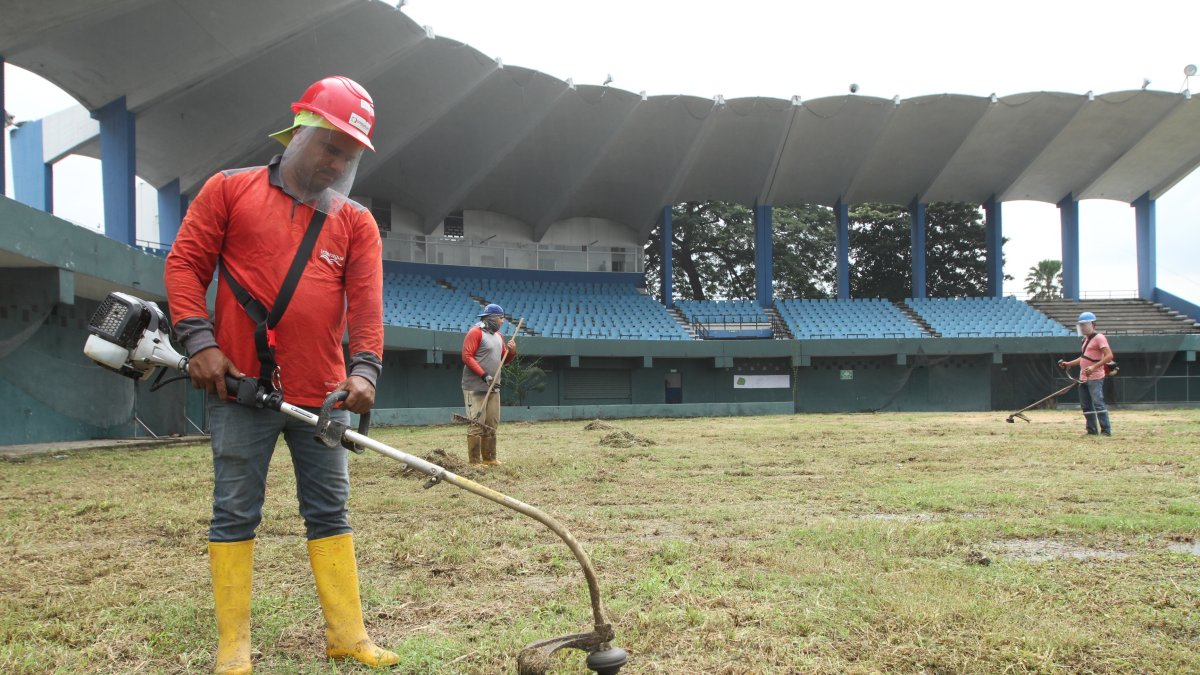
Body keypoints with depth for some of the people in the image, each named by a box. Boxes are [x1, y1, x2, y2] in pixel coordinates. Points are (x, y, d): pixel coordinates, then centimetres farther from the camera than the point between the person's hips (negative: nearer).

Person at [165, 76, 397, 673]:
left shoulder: (357, 223, 9)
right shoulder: (229, 190, 6)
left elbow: (366, 303, -1)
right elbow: (185, 263, 3)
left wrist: (364, 369, -17)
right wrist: (199, 339, -10)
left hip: (322, 394, 2)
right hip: (240, 384, -2)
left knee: (329, 512, 6)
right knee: (235, 513, 3)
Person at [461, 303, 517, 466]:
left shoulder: (498, 336, 17)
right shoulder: (475, 332, -8)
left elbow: (504, 359, 22)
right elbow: (467, 357, -15)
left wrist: (512, 351, 0)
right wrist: (484, 375, -22)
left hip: (493, 388, 8)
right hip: (476, 388, -8)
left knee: (492, 425, 11)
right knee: (477, 424, -9)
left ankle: (489, 458, 19)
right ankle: (474, 461, -6)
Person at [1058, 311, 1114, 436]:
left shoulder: (1099, 337, -10)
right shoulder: (1086, 339, 18)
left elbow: (1109, 356, -20)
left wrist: (1094, 367, -29)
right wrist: (1068, 364, 17)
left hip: (1095, 378, -9)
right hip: (1083, 378, 10)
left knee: (1098, 403, -12)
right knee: (1086, 406, 10)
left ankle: (1106, 430, -9)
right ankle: (1092, 430, 16)